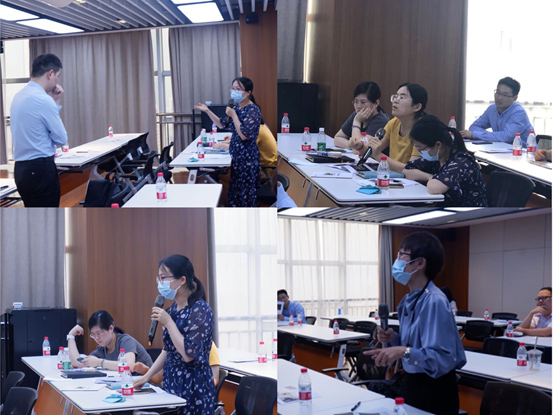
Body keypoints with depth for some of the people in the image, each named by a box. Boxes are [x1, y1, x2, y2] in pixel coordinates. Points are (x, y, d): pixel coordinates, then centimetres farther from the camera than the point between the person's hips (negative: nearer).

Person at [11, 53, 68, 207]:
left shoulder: (19, 96, 11)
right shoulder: (44, 100, -16)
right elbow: (61, 138, -7)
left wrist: (54, 103, 14)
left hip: (21, 168, 9)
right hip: (41, 169, -9)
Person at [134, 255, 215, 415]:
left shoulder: (200, 310, -16)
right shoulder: (173, 309, 9)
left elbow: (188, 354, -23)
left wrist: (168, 322, -18)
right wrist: (147, 376, 12)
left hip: (194, 388, -8)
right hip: (172, 384, 8)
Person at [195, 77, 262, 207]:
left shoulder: (253, 110, -17)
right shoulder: (236, 107, 9)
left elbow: (244, 135, -24)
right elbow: (222, 124, 19)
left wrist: (233, 115, -19)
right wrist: (207, 111, 10)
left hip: (247, 157, -8)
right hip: (236, 154, 8)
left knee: (246, 192, -2)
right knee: (235, 191, 14)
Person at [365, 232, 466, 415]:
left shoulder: (434, 301, -22)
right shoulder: (409, 300, 6)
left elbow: (443, 359, -28)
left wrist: (405, 352, -38)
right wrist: (394, 340, 0)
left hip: (434, 392, -8)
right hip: (411, 384, 8)